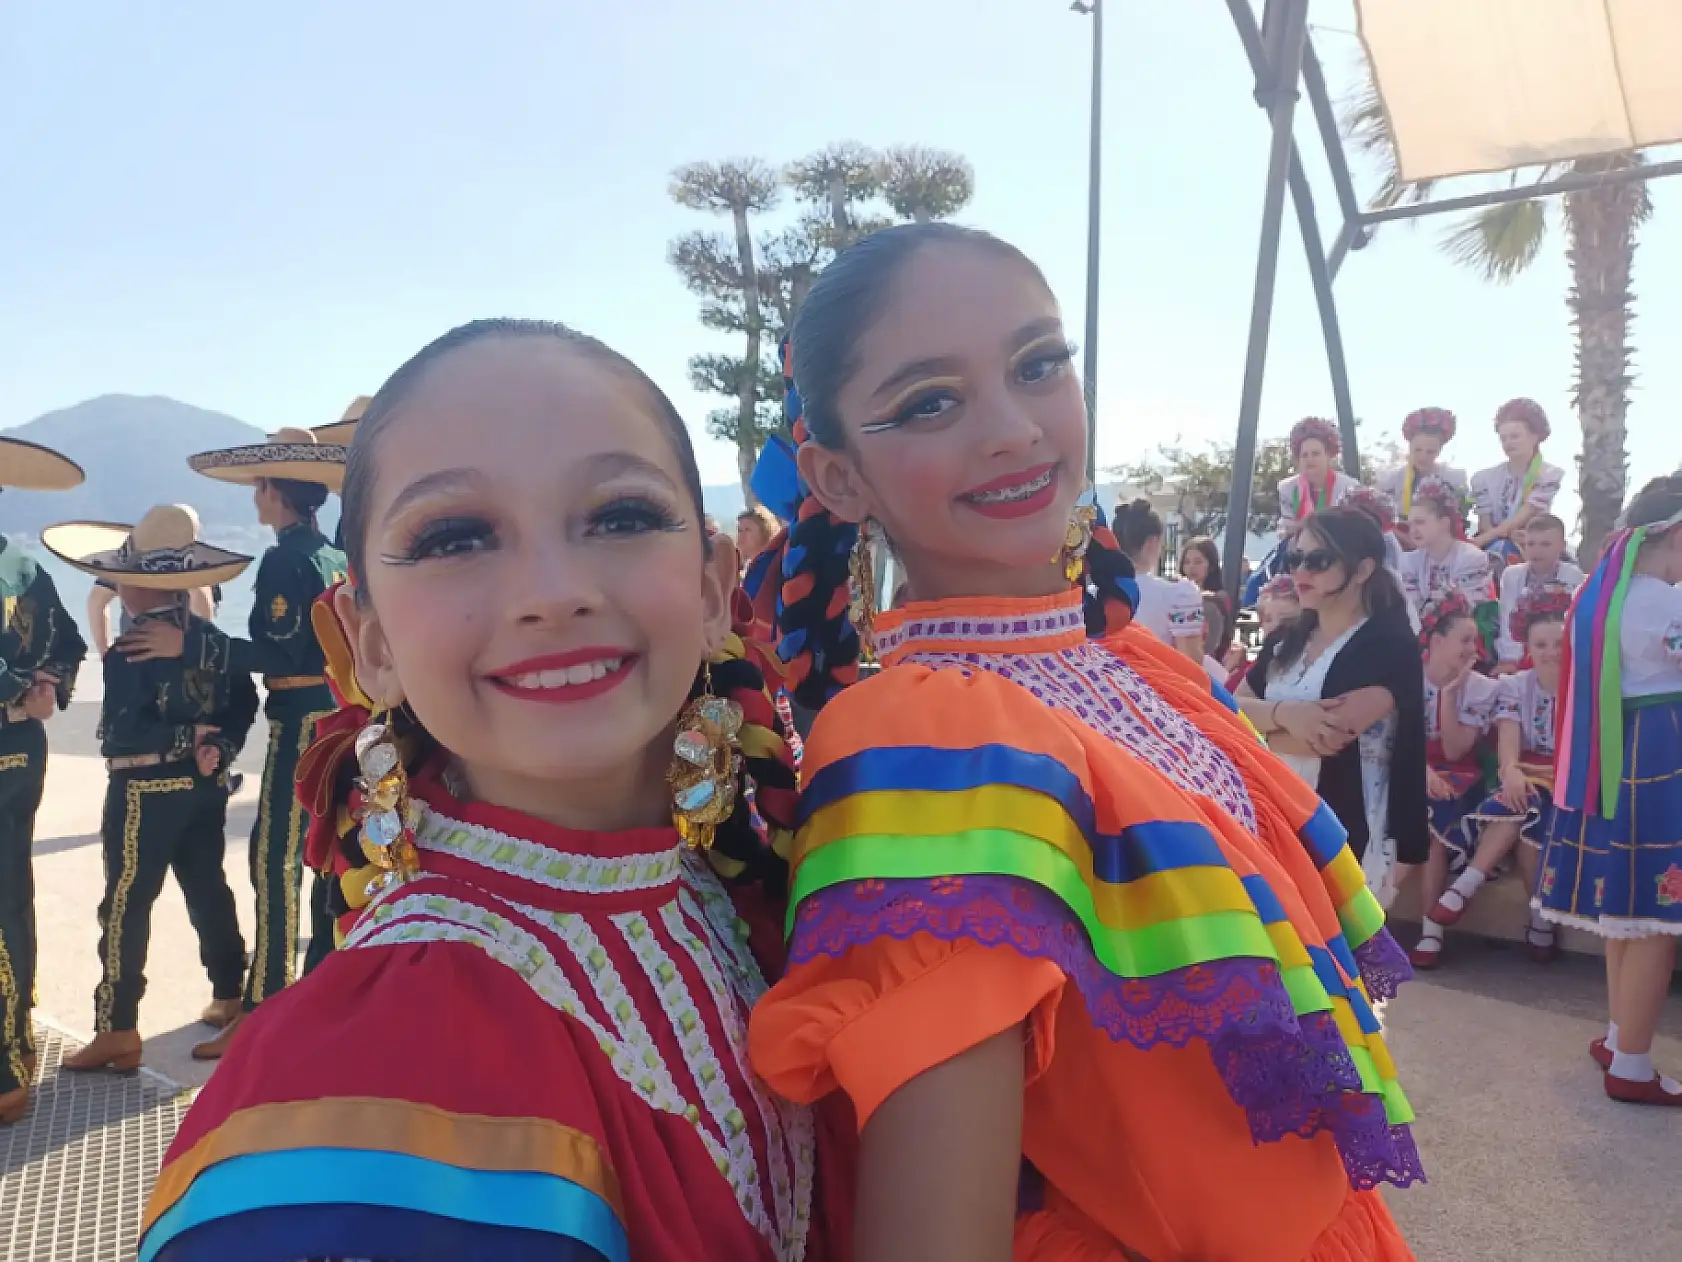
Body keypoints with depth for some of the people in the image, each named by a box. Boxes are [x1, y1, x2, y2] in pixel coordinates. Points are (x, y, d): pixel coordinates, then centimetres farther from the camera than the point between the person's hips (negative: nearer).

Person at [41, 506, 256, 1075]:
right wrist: (217, 747, -6)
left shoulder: (127, 652, -17)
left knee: (125, 906, 4)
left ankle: (117, 1030, 10)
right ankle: (230, 995, 27)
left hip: (146, 791, -7)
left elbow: (124, 732, -23)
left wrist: (187, 737, -12)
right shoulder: (213, 639, 3)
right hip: (205, 786, 7)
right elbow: (244, 703, 5)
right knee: (209, 890, 17)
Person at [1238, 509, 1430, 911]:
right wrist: (1283, 712, -19)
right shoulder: (1285, 639, 12)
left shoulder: (1390, 645, -9)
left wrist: (1262, 725, -3)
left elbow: (1332, 735, -21)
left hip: (1343, 838, -6)